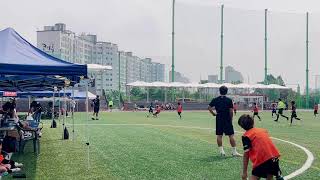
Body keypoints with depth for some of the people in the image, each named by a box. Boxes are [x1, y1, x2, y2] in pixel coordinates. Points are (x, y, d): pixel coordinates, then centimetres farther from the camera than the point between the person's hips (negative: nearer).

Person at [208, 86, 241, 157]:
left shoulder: (215, 100, 3)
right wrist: (231, 119, 5)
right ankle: (234, 151, 1)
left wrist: (213, 114, 10)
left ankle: (221, 151, 8)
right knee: (231, 135, 0)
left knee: (219, 135, 8)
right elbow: (231, 111, -7)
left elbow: (209, 107, -1)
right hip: (227, 120, -3)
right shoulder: (229, 100, -5)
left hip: (219, 120, 3)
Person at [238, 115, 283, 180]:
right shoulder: (263, 130, 20)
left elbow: (246, 154, 0)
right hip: (274, 155, 6)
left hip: (262, 159, -6)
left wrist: (244, 172, 3)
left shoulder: (246, 136, 4)